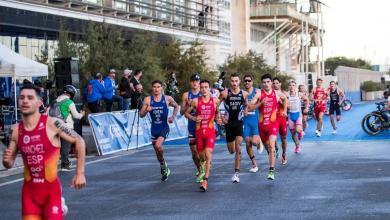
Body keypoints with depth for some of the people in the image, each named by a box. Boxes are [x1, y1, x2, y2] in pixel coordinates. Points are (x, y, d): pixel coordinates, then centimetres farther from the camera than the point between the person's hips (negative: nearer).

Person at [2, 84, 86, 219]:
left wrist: (80, 173, -7)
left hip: (51, 189, -4)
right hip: (29, 190, 4)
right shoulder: (16, 130, 1)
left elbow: (79, 141, -4)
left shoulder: (52, 124, -12)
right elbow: (9, 164, 11)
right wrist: (6, 160, -13)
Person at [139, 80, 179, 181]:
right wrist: (146, 110, -21)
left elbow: (176, 106, 15)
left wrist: (172, 117, 3)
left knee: (158, 145, -25)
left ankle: (164, 166, -1)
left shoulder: (167, 99, -5)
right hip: (154, 128, 3)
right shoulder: (147, 100, -3)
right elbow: (141, 115, -1)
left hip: (164, 127, -3)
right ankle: (164, 169, 33)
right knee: (157, 150, 12)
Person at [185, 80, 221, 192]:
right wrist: (194, 118, -10)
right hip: (199, 131, 2)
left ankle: (205, 180, -22)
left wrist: (218, 118, 0)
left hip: (210, 131, -1)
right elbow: (186, 113, 7)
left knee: (208, 153, -18)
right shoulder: (195, 101, -2)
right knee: (201, 155, 11)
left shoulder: (215, 101, 1)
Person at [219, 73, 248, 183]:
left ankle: (236, 173, -14)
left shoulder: (244, 94, -1)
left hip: (239, 123, -1)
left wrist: (245, 112, 0)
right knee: (231, 150, 9)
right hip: (229, 123, 1)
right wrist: (221, 116, -4)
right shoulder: (225, 93, -5)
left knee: (238, 148, -16)